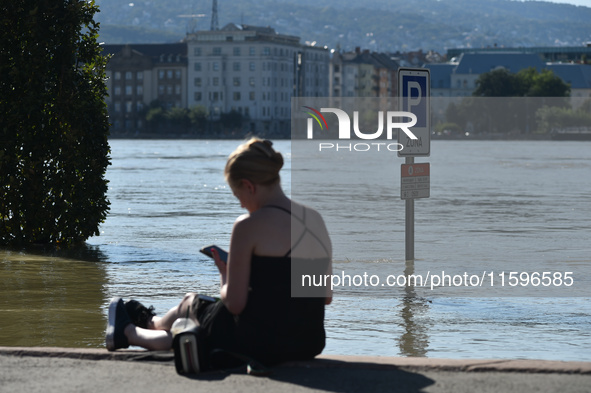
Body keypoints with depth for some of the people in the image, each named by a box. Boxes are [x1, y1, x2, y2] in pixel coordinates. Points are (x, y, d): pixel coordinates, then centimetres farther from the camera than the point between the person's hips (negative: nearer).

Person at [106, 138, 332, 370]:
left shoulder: (249, 226, -15)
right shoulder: (316, 219, 5)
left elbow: (234, 304, -14)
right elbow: (326, 296, 11)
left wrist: (225, 279, 8)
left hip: (260, 342, -6)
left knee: (190, 303, 27)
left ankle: (128, 331, 56)